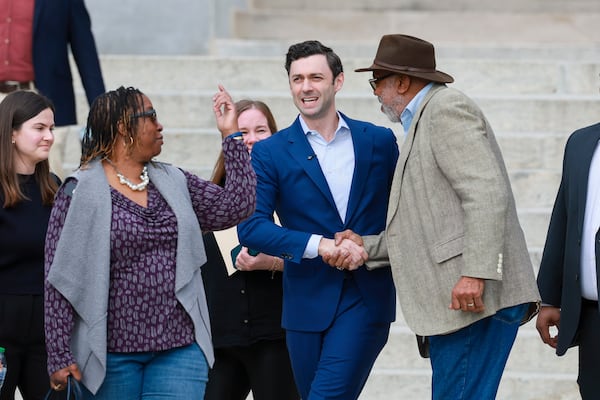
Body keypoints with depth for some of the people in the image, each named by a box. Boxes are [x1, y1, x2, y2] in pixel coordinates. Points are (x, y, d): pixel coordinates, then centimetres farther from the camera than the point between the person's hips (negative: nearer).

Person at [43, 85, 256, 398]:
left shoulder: (173, 182, 12)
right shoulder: (80, 192, -4)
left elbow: (237, 206, 5)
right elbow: (60, 277, -6)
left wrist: (231, 134, 4)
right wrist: (59, 357, -11)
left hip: (180, 349, 4)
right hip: (112, 355, -3)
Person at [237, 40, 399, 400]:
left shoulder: (380, 141, 6)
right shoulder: (270, 152, 1)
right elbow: (251, 226, -8)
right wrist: (319, 245, -19)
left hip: (367, 299, -1)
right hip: (308, 301, 1)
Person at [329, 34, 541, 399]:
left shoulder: (446, 108, -4)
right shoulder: (424, 122, 27)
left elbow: (487, 193, -17)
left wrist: (475, 273, -25)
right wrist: (365, 247, 14)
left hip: (473, 297, -10)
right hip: (456, 303, 10)